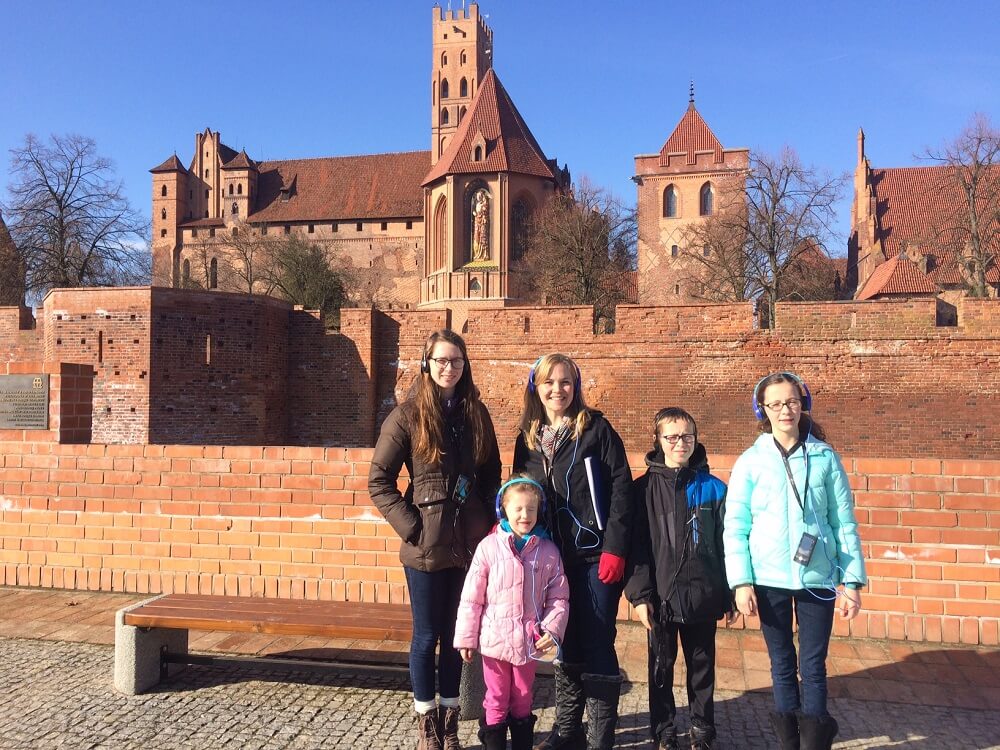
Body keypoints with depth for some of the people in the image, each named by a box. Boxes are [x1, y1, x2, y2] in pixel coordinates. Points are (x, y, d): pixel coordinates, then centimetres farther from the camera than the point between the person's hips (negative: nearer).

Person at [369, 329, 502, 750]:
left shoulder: (476, 414, 6)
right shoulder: (409, 416, -7)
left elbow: (491, 476, 13)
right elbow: (378, 481, -7)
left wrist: (488, 524, 2)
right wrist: (411, 527, -12)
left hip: (469, 544, 4)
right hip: (426, 547, -3)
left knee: (457, 635, 13)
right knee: (427, 636, 8)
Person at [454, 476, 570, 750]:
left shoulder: (548, 551, -5)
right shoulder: (488, 547, -11)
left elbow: (559, 598, 0)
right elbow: (471, 598, -7)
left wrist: (552, 629, -13)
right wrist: (466, 638, -5)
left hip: (529, 642, 2)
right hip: (494, 639, -2)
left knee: (523, 700, 19)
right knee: (496, 701, 13)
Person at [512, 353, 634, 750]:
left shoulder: (595, 428, -6)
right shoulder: (528, 438, 8)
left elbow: (621, 487, -10)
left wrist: (614, 548, -16)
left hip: (595, 554, -4)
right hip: (554, 558, 5)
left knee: (597, 644, 1)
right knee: (565, 642, 14)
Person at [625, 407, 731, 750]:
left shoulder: (712, 488, 0)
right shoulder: (644, 488, -2)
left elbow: (725, 543, 2)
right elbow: (636, 545, -4)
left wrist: (728, 593, 2)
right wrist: (639, 593, -9)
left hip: (702, 596, 1)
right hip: (660, 596, 0)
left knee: (702, 666, 13)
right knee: (661, 668, 12)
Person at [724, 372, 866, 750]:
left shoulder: (825, 457, 2)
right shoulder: (750, 462, -1)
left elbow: (845, 522, 3)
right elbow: (735, 528, -2)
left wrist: (852, 580, -1)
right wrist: (741, 582, -9)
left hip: (818, 577, 0)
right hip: (769, 578, 0)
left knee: (813, 665, 5)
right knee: (782, 665, 11)